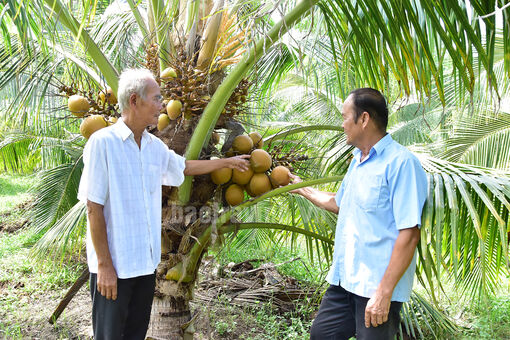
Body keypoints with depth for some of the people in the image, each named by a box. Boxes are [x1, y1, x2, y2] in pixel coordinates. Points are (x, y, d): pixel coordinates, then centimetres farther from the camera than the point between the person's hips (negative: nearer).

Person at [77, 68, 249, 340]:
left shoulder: (154, 146, 8)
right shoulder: (103, 142, -15)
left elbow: (183, 166, 28)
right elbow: (94, 208, -16)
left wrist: (226, 162, 33)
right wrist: (104, 265, -16)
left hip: (146, 262, 7)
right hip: (114, 265, -7)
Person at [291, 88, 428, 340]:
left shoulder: (401, 163, -16)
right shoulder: (357, 161, 13)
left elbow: (409, 233, -21)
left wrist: (384, 292, -23)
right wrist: (302, 188, 32)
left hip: (377, 289, -8)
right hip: (343, 280, 9)